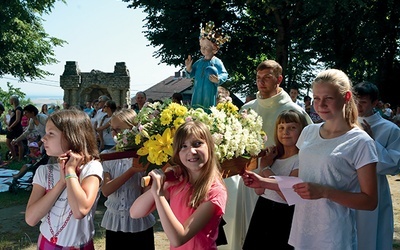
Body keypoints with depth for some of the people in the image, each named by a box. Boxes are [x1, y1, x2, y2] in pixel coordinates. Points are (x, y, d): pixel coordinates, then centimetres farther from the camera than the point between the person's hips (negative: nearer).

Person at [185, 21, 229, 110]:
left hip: (209, 95, -5)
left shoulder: (217, 62, -6)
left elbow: (224, 75, -9)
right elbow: (191, 75, 15)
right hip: (197, 94, 5)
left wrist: (218, 80, -28)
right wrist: (188, 68, -4)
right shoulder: (199, 62, 9)